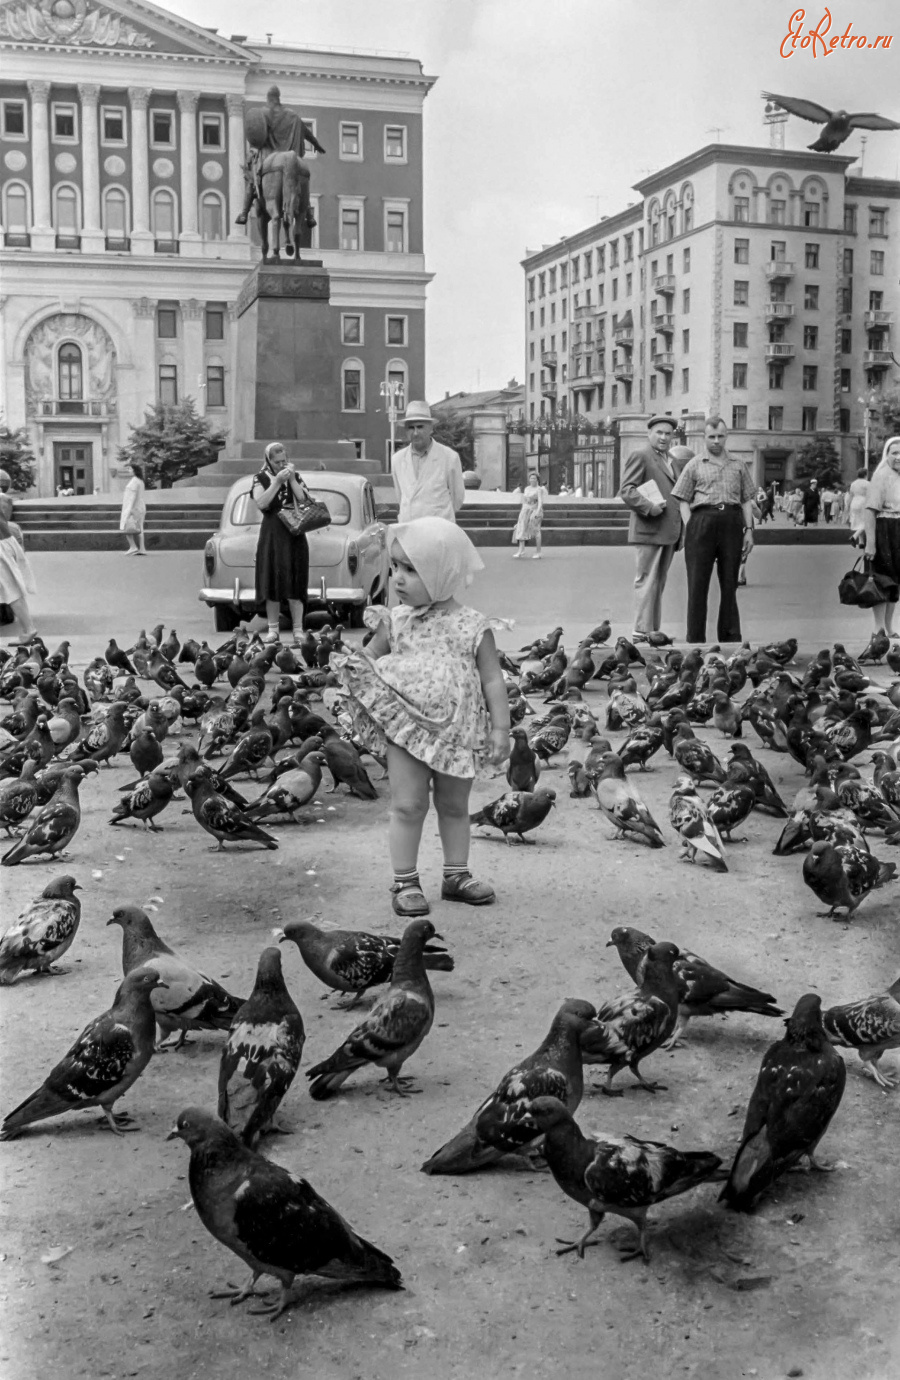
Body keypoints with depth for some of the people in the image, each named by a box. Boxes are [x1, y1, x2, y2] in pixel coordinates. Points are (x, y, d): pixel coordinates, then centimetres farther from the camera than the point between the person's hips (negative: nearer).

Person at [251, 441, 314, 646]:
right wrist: (277, 481, -15)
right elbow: (261, 503, -12)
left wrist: (292, 480, -9)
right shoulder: (261, 478, 3)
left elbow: (305, 500, -2)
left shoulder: (295, 476, 10)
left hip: (295, 535, 1)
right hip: (271, 535, -1)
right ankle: (273, 630, 7)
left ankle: (298, 630, -3)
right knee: (272, 582, 0)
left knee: (295, 583, -3)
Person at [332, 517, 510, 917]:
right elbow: (369, 659, 8)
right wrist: (353, 667, -14)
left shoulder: (472, 627, -9)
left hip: (457, 733, 0)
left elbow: (493, 680, -5)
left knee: (454, 805, 15)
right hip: (408, 730, 0)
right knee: (408, 805, 1)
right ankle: (405, 882, 12)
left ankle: (457, 875, 28)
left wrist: (501, 728, -8)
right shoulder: (395, 621, -3)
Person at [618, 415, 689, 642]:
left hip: (668, 531, 8)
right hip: (648, 529, -8)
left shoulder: (675, 460, 21)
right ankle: (641, 632, -7)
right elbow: (626, 491, -12)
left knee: (659, 583, 11)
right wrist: (648, 506, -23)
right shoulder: (640, 456, -4)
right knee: (646, 581, -8)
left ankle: (653, 631, 17)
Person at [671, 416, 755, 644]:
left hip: (732, 522, 2)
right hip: (702, 520, -2)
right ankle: (695, 640, 1)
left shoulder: (738, 465, 16)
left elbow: (746, 500, 16)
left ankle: (730, 638, 11)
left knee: (729, 584, 5)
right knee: (697, 584, -3)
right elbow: (683, 501, 5)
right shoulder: (694, 465, 8)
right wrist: (690, 529, -7)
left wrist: (749, 529, 6)